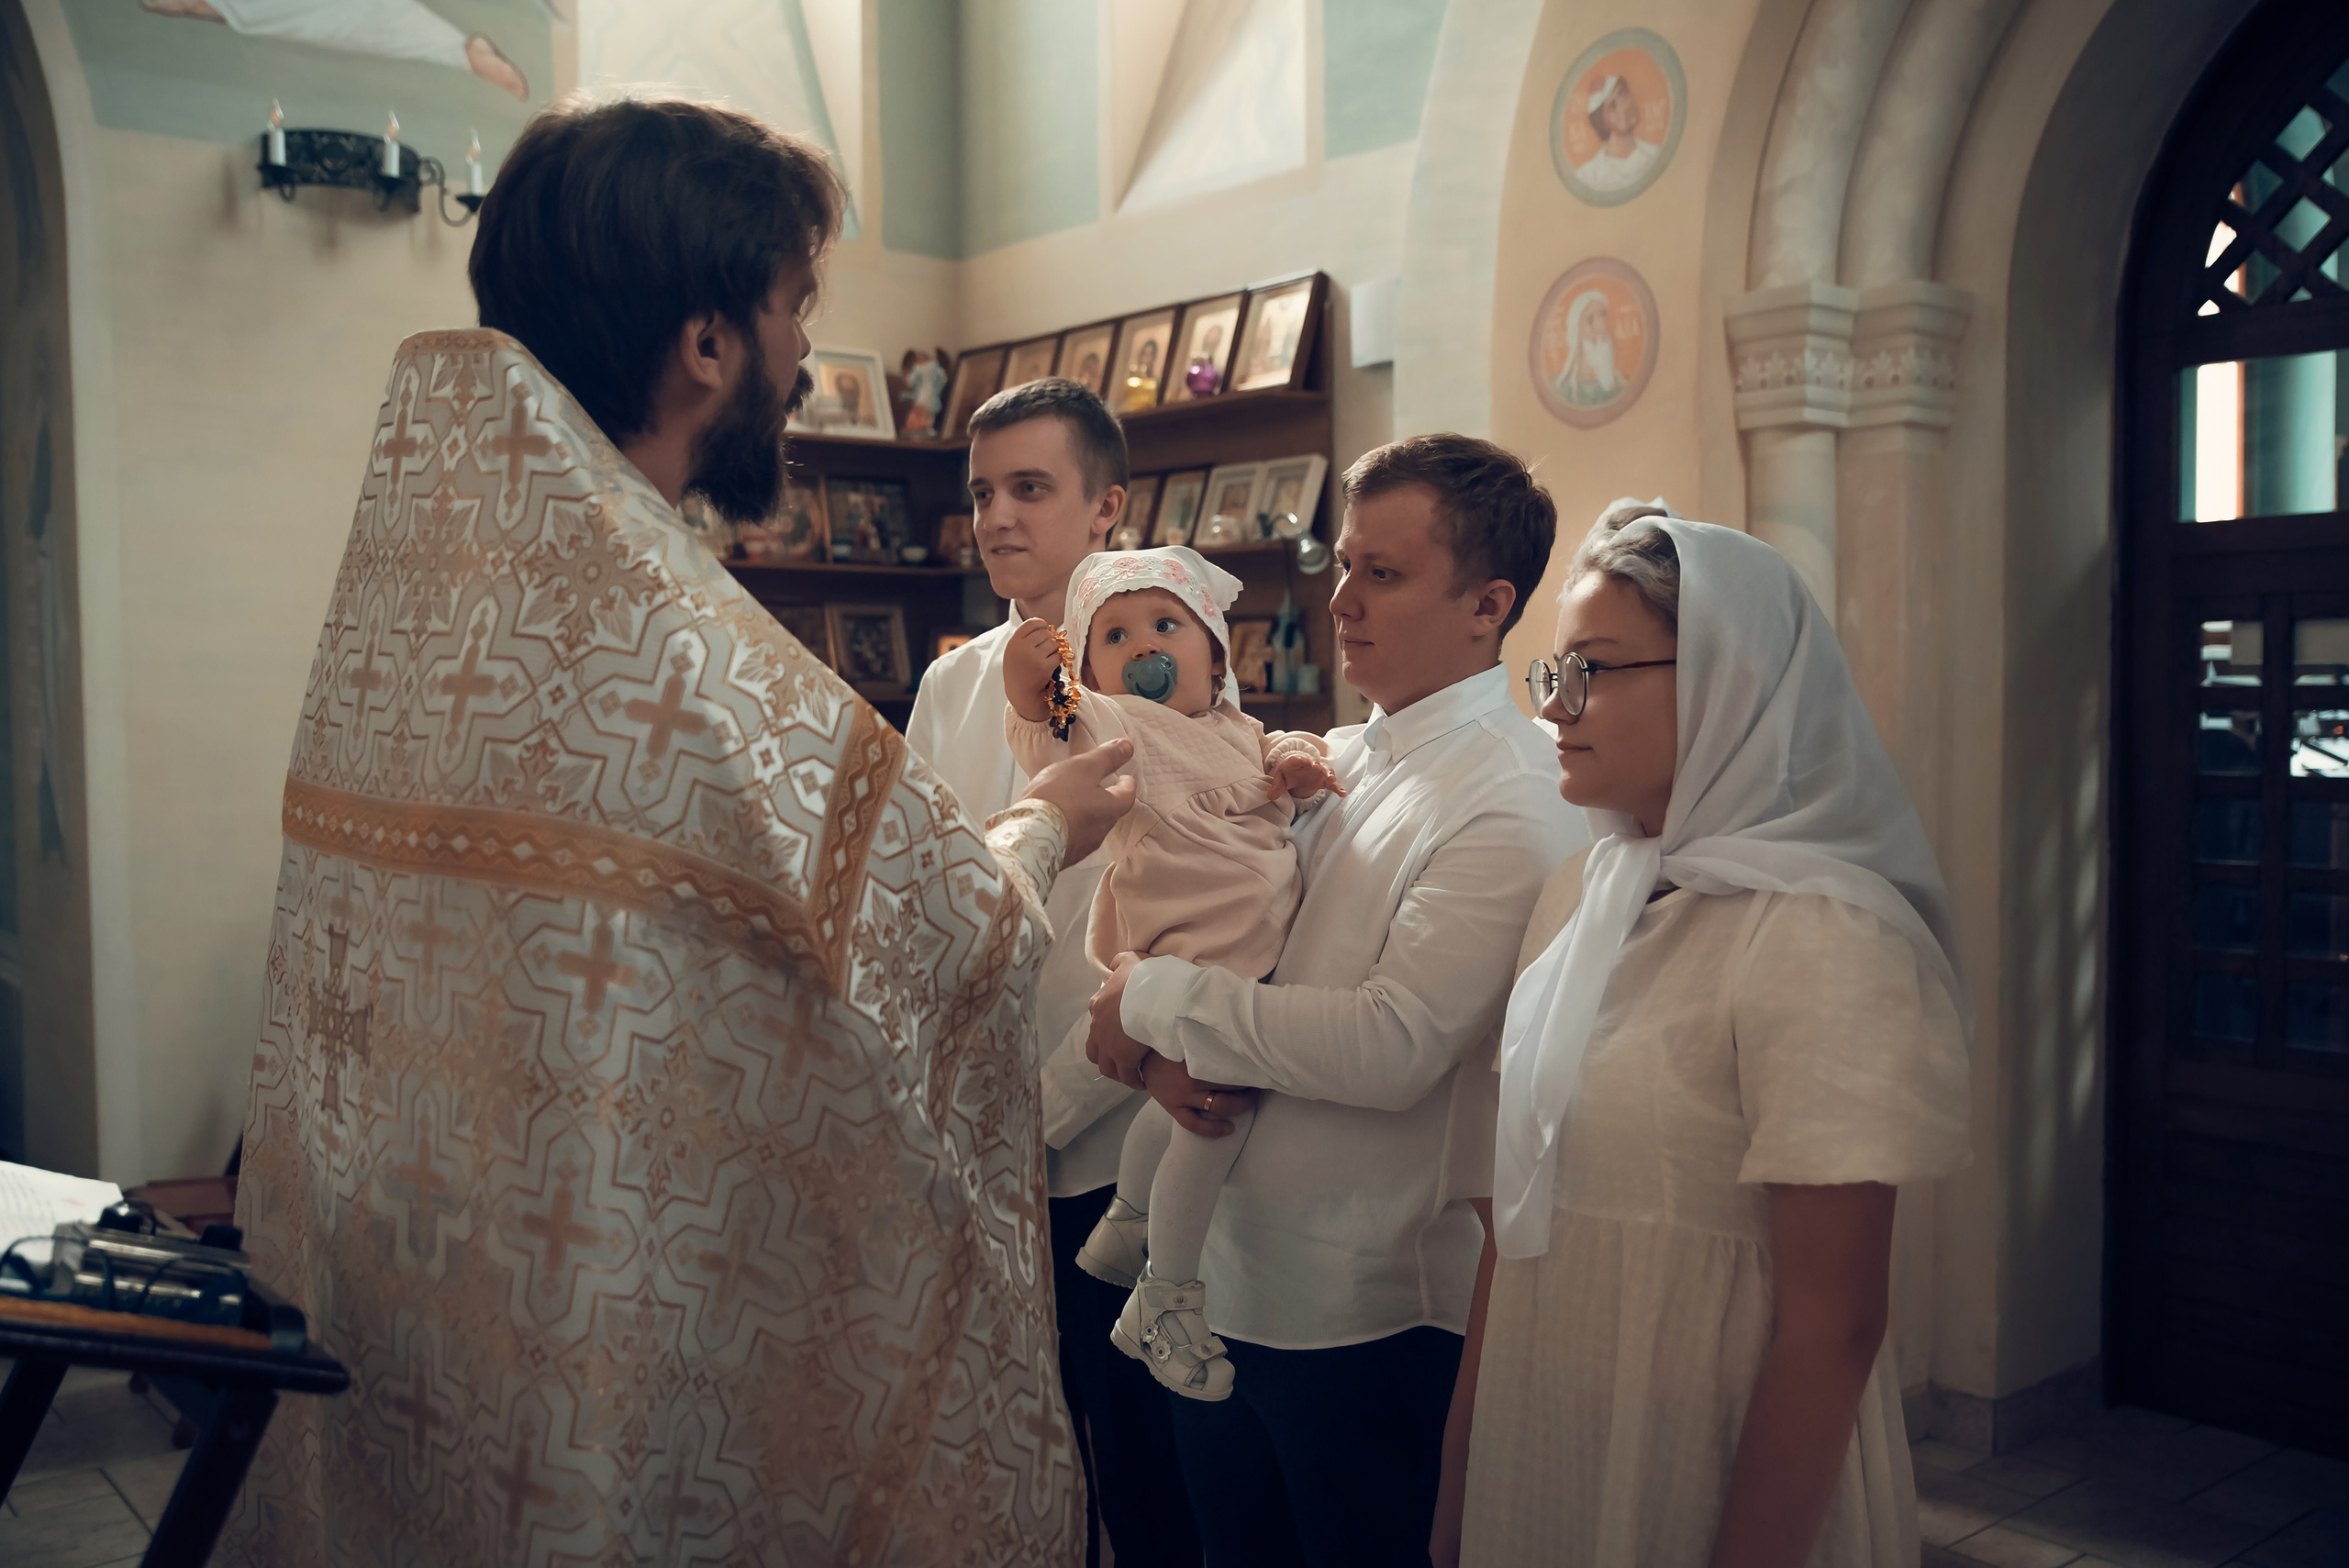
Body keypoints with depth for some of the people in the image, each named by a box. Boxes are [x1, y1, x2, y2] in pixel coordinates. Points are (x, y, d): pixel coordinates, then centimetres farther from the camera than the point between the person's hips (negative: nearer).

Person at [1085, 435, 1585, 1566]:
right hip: (1223, 1273, 7)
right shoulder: (1333, 764, 8)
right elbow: (1201, 922, 8)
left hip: (1369, 1315, -7)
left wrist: (1159, 998, -17)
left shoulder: (1513, 806, -16)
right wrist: (1163, 1049, -14)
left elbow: (1393, 1046, -26)